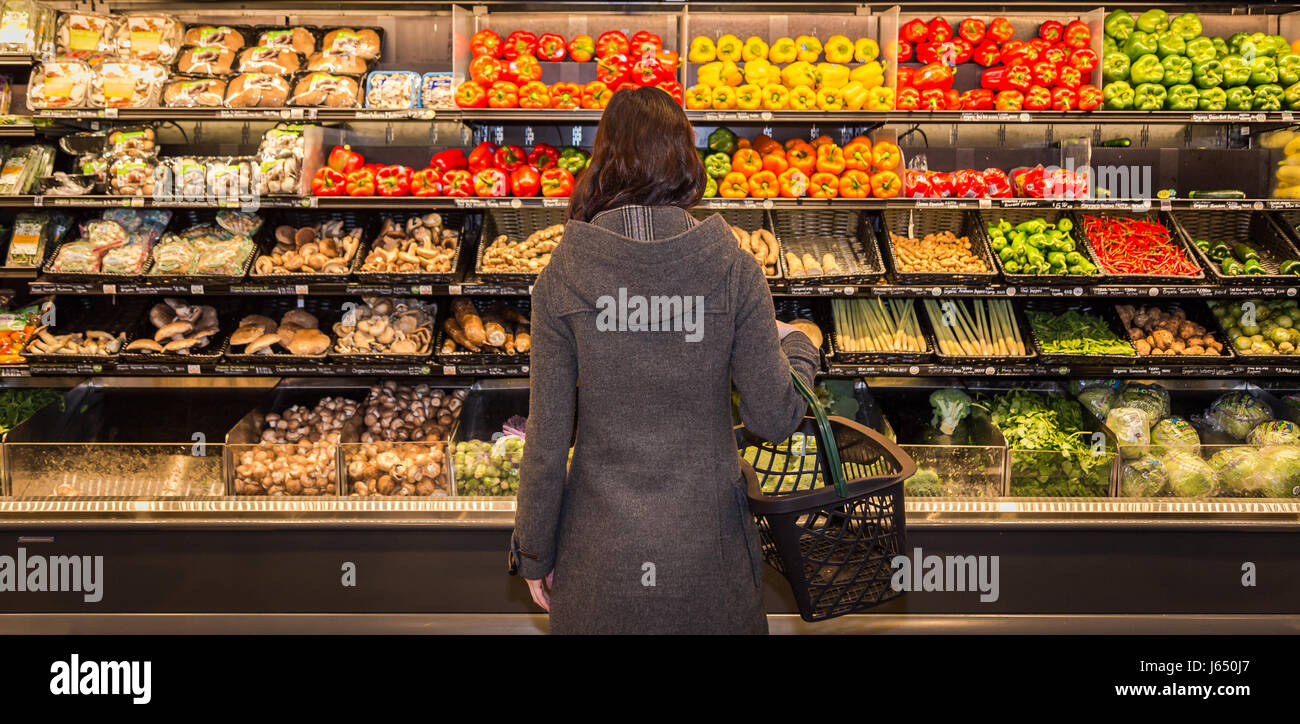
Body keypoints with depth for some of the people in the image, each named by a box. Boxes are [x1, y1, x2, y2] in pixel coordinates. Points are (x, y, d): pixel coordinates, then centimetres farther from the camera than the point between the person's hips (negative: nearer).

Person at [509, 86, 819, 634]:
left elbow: (547, 436, -8)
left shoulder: (562, 277, -11)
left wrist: (534, 553, 5)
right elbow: (773, 418, -7)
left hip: (601, 547, 0)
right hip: (706, 546, 0)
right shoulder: (733, 269, -11)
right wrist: (796, 348, 14)